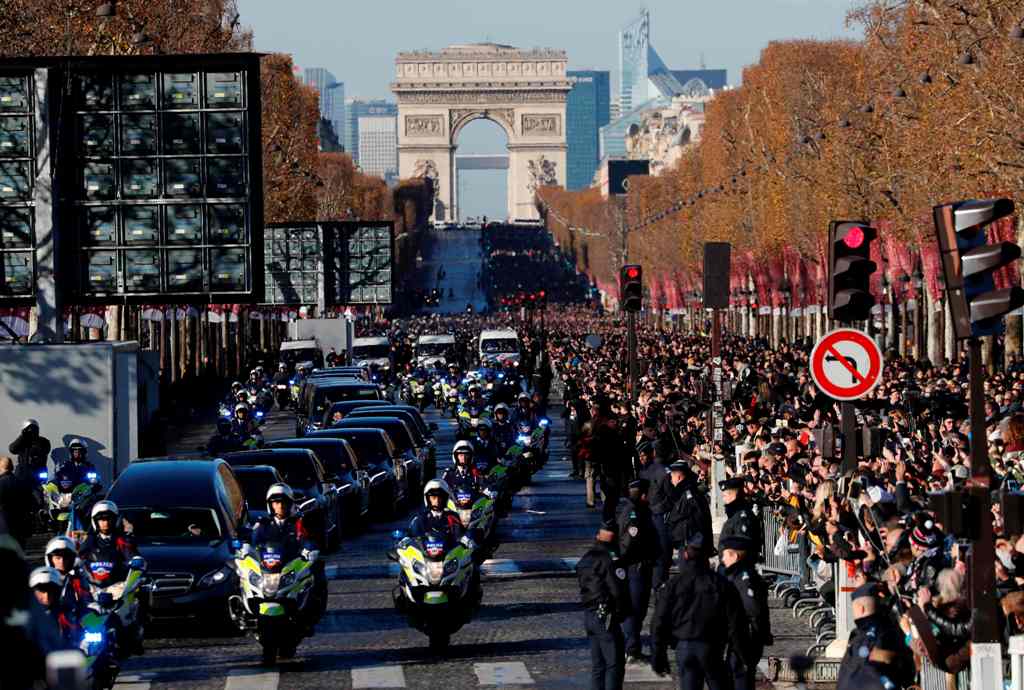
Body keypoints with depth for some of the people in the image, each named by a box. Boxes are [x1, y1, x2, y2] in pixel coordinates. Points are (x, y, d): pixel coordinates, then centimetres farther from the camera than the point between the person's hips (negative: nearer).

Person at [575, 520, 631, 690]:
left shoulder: (586, 558, 10)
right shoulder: (610, 559, -15)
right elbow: (619, 591, -19)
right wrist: (622, 612, -3)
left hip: (588, 616, 8)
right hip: (606, 617, -8)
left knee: (597, 665, 13)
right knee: (615, 665, -4)